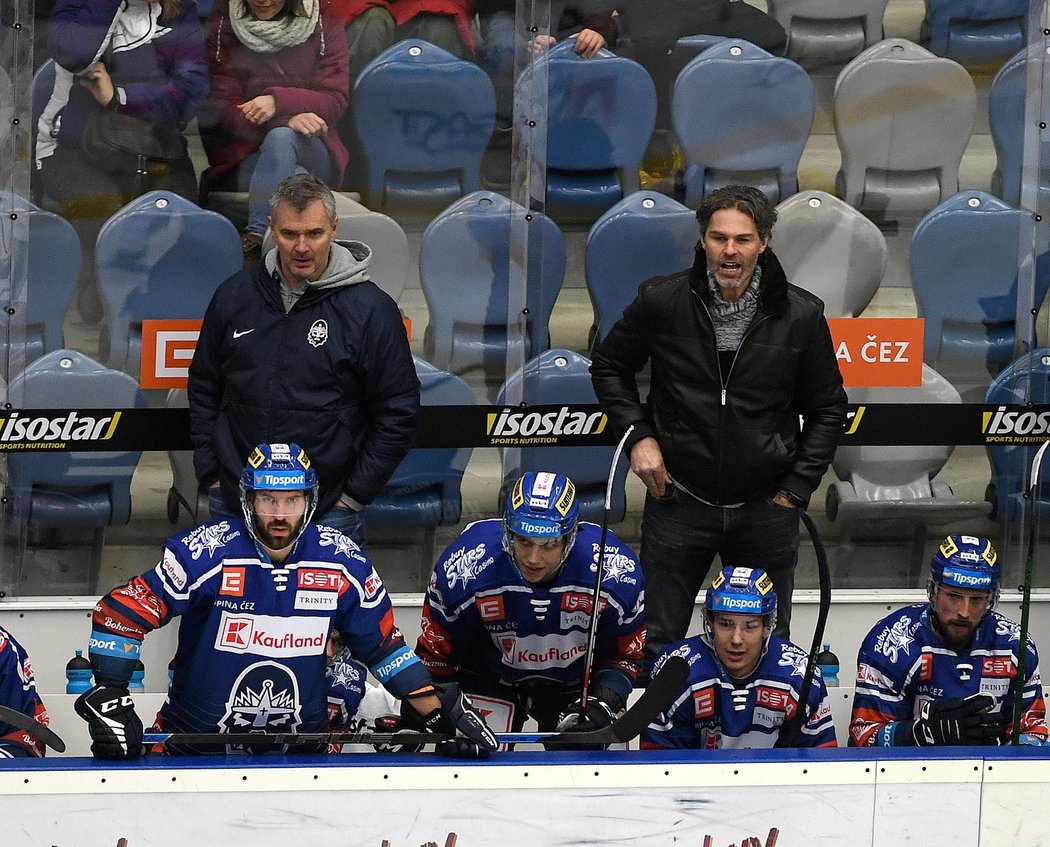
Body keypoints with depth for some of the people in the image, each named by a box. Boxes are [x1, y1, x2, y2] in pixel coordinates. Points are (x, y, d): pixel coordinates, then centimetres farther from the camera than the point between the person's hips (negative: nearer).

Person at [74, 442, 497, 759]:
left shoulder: (342, 563, -4)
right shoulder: (206, 553, -15)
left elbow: (383, 646, 8)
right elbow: (118, 614, -11)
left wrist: (442, 715, 3)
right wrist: (108, 702, -18)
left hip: (302, 743, 2)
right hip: (196, 742, -2)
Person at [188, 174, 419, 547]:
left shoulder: (370, 309, -6)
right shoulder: (234, 296, 5)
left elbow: (398, 411, -3)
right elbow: (203, 387, 15)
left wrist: (353, 497, -5)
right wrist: (210, 473, 7)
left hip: (329, 514, -3)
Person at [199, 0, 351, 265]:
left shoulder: (323, 22, 4)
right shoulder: (222, 26, 3)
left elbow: (335, 101, -3)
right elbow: (222, 109, -4)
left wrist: (279, 101, -22)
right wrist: (286, 120, -22)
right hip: (243, 159, 0)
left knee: (281, 138, -36)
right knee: (297, 181, -34)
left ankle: (254, 238, -40)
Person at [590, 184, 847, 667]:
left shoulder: (800, 315, -6)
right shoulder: (661, 302, -7)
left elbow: (828, 409, 6)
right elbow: (608, 366, 11)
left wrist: (795, 490, 0)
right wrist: (638, 435, -3)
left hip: (765, 507, 0)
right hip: (679, 501, 0)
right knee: (660, 645, 7)